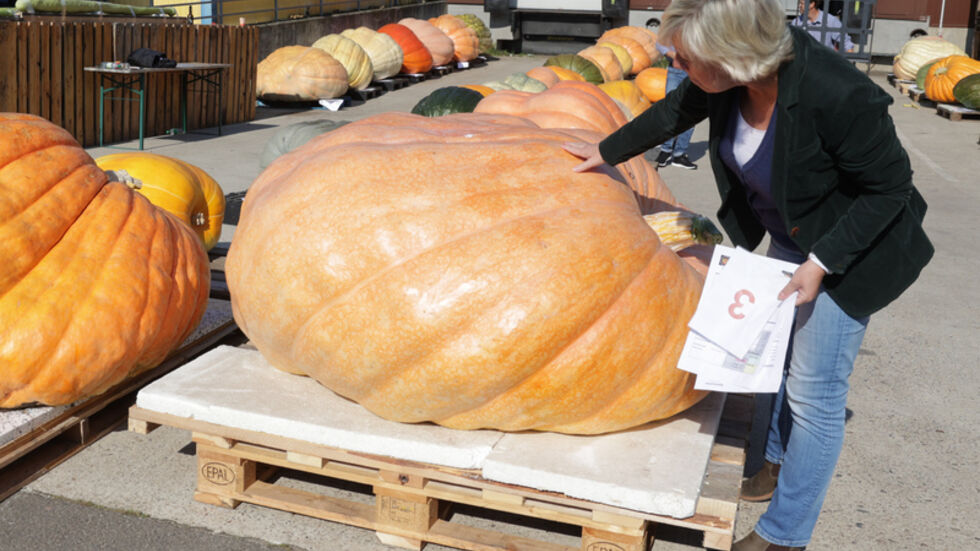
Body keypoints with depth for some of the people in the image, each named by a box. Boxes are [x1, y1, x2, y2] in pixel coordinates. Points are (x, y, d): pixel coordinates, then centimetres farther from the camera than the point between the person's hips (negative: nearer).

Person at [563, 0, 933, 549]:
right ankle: (778, 461, 48)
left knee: (814, 390, 1)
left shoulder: (837, 98, -38)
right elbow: (676, 112, 4)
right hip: (789, 237, 7)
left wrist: (821, 262, -26)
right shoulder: (733, 75, -17)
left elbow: (889, 187, -24)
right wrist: (607, 151, 16)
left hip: (847, 247, -7)